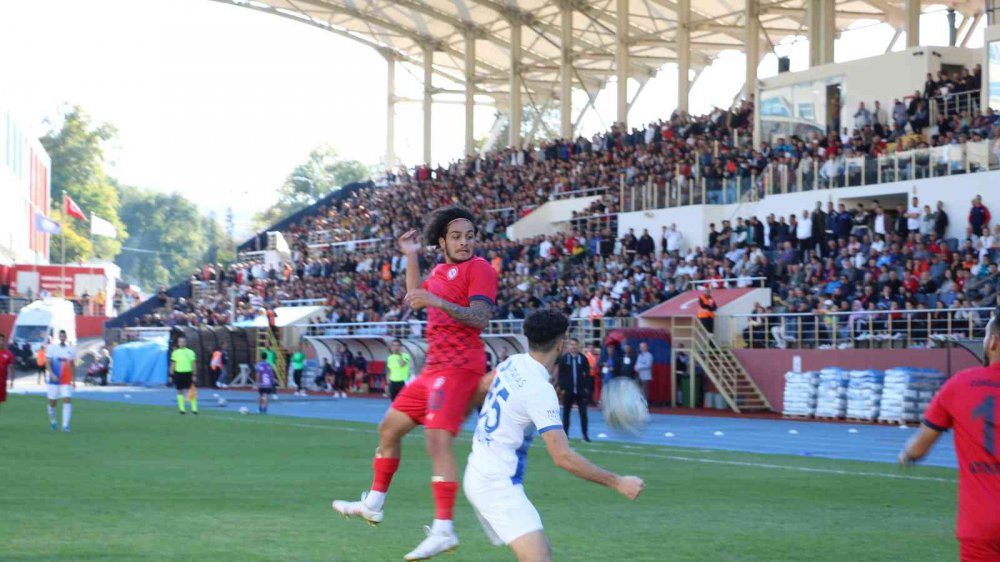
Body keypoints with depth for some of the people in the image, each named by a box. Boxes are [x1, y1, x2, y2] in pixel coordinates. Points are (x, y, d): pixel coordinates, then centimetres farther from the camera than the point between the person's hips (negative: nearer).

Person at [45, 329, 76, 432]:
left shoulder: (71, 349, 7)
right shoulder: (51, 348, -2)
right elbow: (47, 363, -8)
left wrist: (73, 380, 14)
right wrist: (52, 374, -23)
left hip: (67, 381, 1)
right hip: (54, 380, -1)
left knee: (67, 400, -13)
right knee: (52, 402, 6)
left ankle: (65, 425, -15)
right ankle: (52, 420, 34)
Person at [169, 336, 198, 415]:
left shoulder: (190, 352, 3)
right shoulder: (175, 353, 5)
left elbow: (193, 364, 4)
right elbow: (173, 364, 7)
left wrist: (194, 375, -2)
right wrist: (171, 375, 2)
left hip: (188, 373, -1)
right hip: (178, 373, 1)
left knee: (191, 391, -5)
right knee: (180, 391, 3)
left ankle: (194, 408, -1)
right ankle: (182, 409, 9)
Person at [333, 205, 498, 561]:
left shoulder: (478, 268, -9)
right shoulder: (440, 271, 17)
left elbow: (480, 318, -22)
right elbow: (415, 299, 36)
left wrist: (437, 301, -30)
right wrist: (411, 258, 28)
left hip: (458, 368, -10)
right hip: (434, 368, 10)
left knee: (438, 441, -20)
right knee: (389, 428, 17)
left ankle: (443, 531, -22)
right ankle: (373, 504, 31)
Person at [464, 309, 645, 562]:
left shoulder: (513, 363, 3)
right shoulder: (540, 390, -22)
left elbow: (484, 385, 27)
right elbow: (563, 457, -27)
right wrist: (617, 483, -23)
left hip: (479, 473, 10)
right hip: (498, 484, -10)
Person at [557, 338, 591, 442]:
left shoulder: (583, 358, 2)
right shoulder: (564, 358, 1)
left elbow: (587, 374, 4)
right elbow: (561, 374, 1)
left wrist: (586, 387, -2)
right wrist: (562, 387, -6)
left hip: (581, 391, -1)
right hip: (568, 390, 1)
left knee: (583, 413, -3)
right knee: (566, 413, 6)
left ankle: (585, 434, 0)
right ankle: (565, 433, 14)